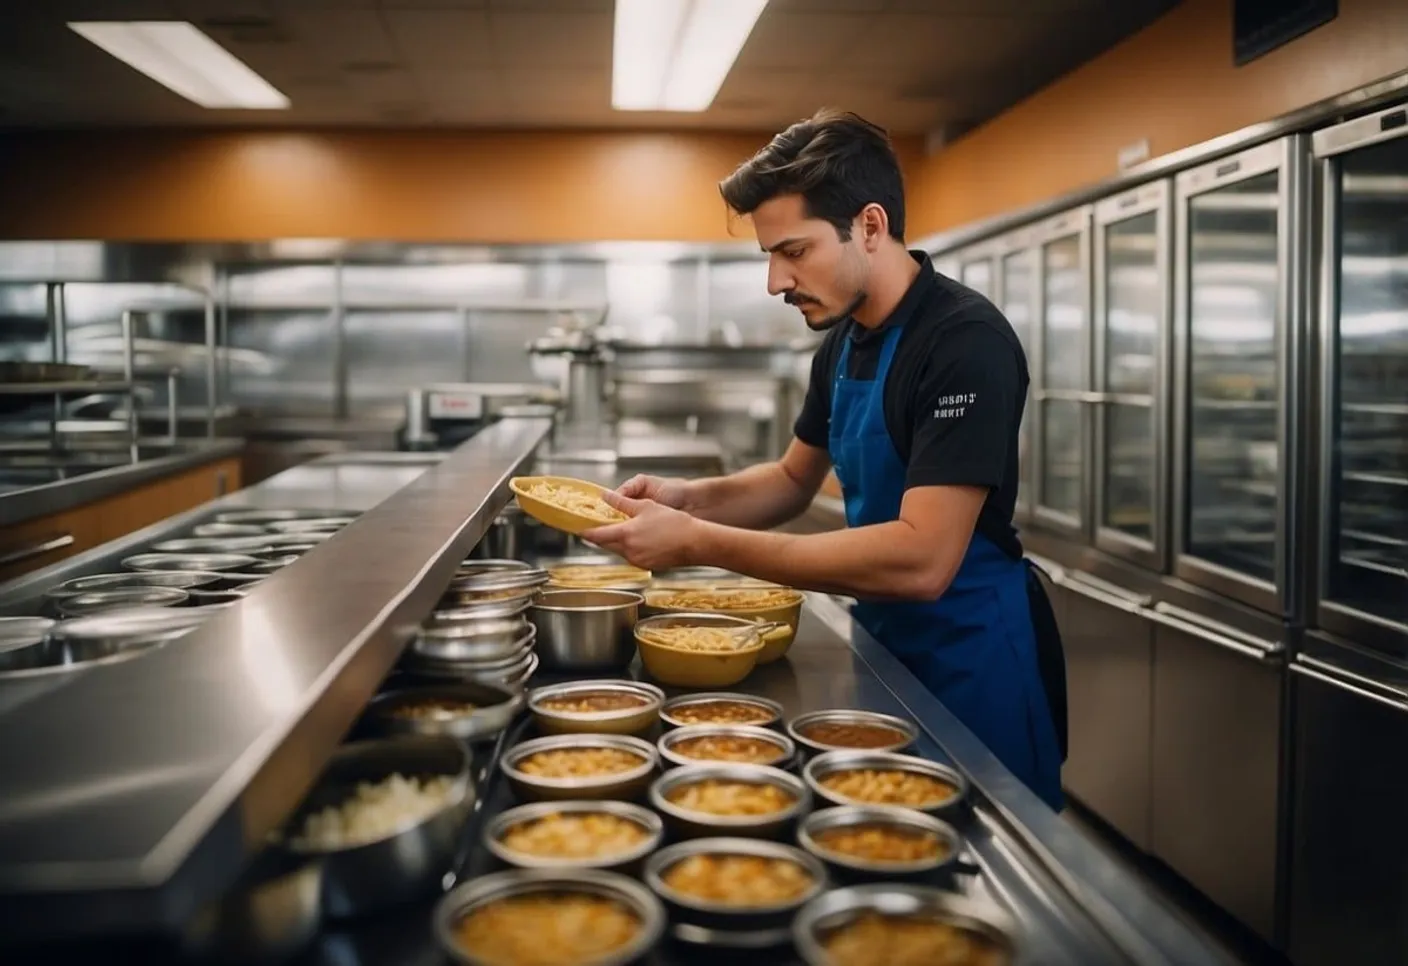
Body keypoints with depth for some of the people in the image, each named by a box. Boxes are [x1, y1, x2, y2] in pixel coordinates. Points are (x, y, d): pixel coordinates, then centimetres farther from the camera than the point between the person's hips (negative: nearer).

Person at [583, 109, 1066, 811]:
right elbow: (794, 481, 15)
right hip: (885, 642, 8)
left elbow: (921, 560, -32)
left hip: (972, 656, -8)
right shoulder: (842, 342, 4)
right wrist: (690, 499, -6)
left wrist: (699, 543, -31)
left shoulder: (966, 341, -24)